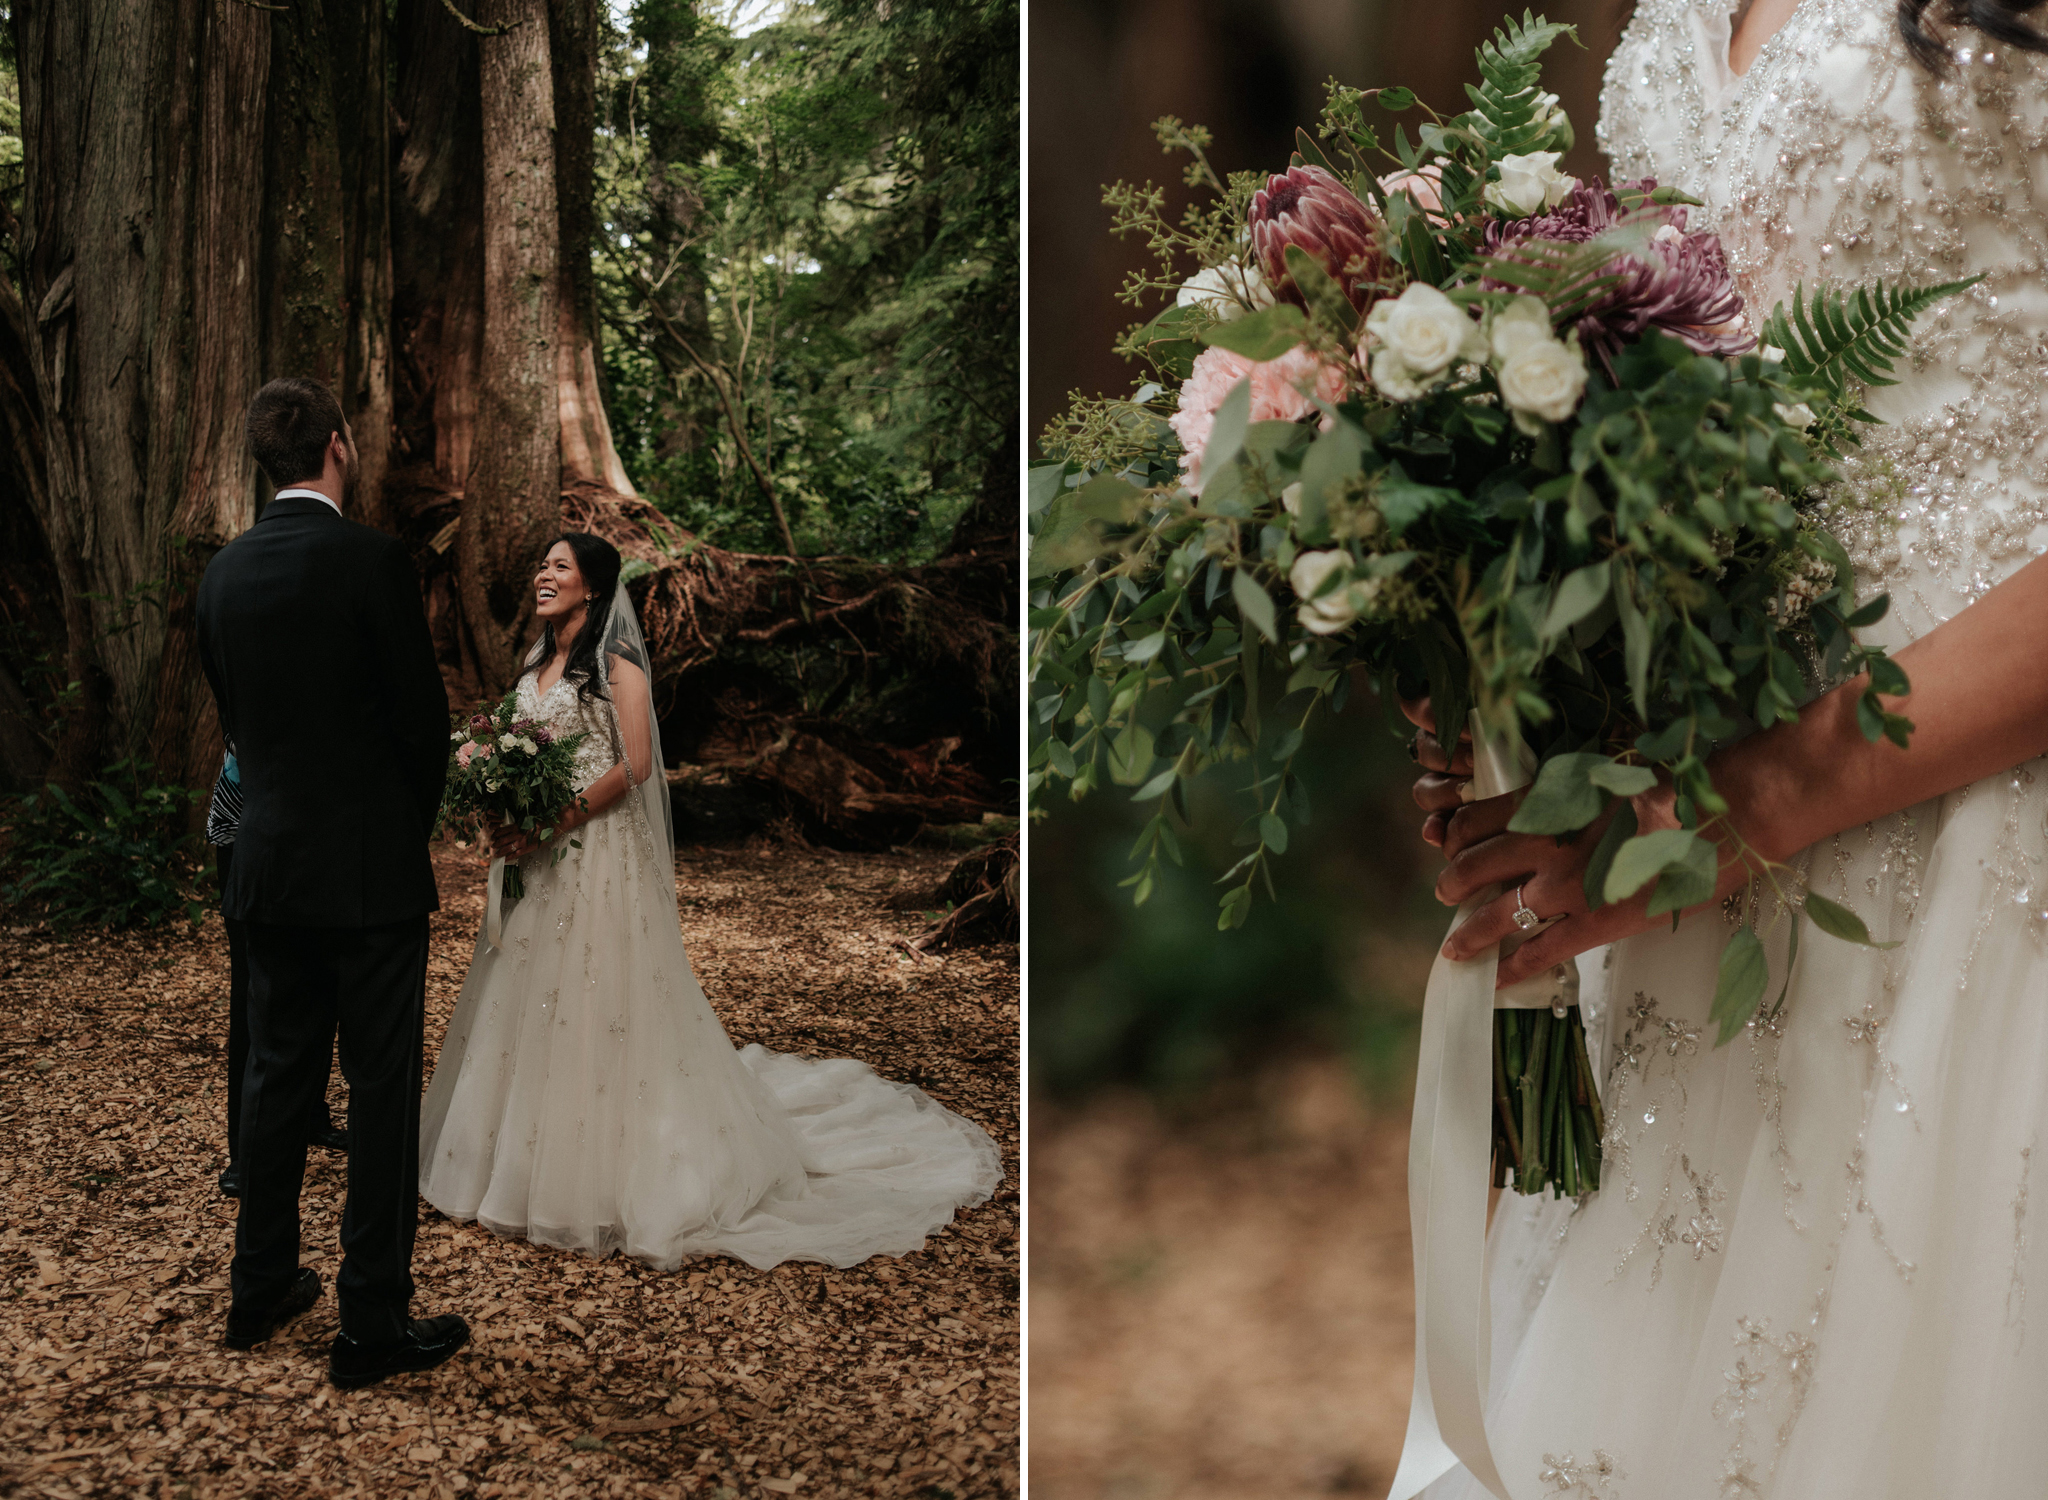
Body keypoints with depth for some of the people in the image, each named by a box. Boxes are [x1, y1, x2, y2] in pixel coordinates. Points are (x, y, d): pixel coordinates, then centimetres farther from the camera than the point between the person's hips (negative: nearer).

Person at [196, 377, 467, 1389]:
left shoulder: (223, 572, 5)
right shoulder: (373, 560, -14)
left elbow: (232, 715, 12)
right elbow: (424, 718, -10)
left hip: (269, 866, 6)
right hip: (371, 871, -6)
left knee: (277, 1076, 17)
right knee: (382, 1092, 2)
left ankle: (260, 1292, 28)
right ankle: (373, 1324, 8)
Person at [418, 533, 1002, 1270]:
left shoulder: (614, 658, -8)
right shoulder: (538, 663, 14)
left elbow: (633, 765, -16)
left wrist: (551, 826, -19)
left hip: (597, 848, -7)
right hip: (536, 856, 8)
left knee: (598, 1005, -3)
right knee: (529, 1005, 11)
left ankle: (607, 1168, 9)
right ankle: (535, 1157, 24)